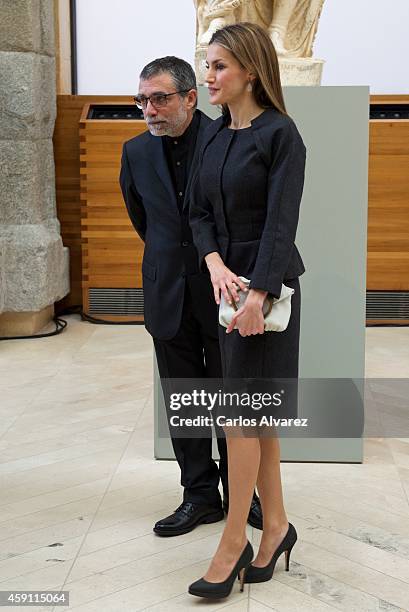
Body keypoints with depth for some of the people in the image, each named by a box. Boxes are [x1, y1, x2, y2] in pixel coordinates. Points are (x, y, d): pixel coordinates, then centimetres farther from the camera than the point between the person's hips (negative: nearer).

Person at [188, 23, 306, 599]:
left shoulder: (280, 134, -10)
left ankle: (234, 541, 8)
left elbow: (281, 223, -16)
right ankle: (275, 524, 24)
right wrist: (215, 264, -10)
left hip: (268, 284, -7)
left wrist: (257, 295, -23)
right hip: (226, 283, 7)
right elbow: (200, 212, 8)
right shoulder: (214, 134, 11)